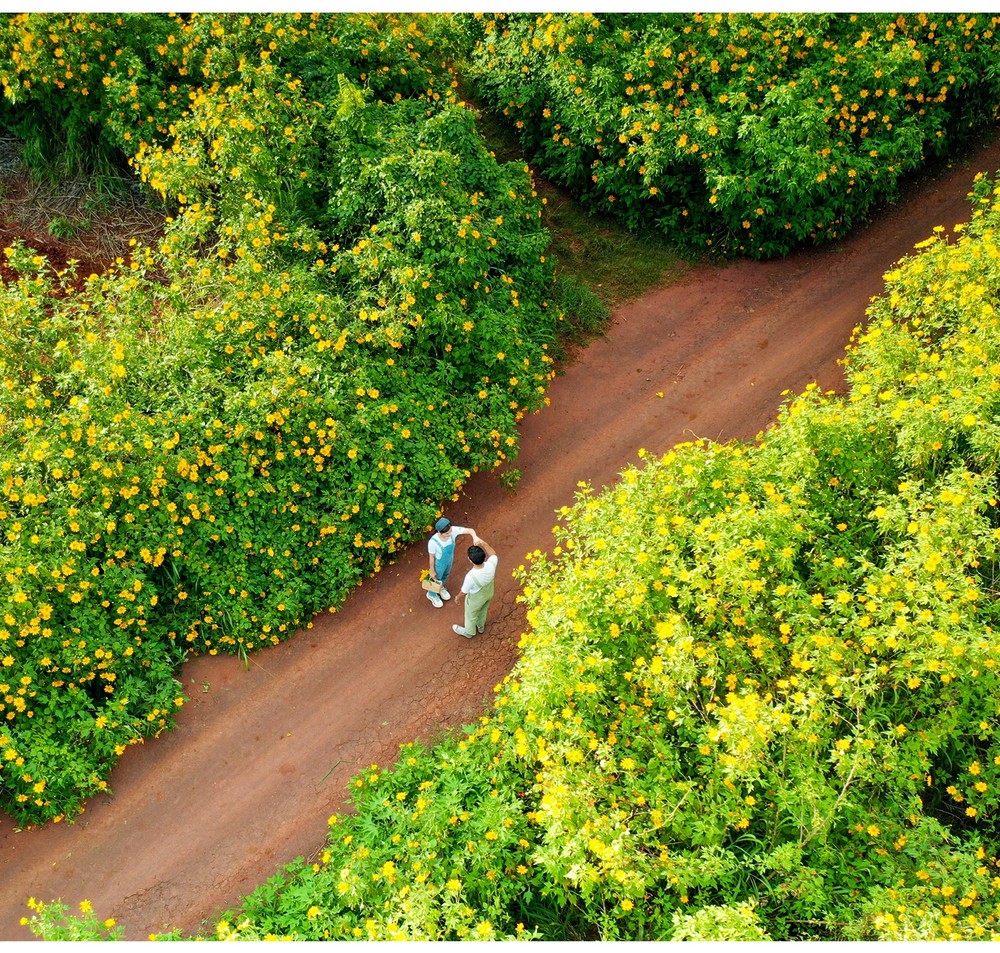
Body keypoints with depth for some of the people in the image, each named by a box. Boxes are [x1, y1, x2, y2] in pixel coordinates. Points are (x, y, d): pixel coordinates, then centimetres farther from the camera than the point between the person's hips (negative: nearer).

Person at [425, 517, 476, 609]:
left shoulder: (453, 530, -34)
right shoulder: (433, 542, -42)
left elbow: (470, 530, -30)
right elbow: (431, 557, -24)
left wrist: (475, 537, -53)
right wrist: (432, 571, -8)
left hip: (449, 560, 4)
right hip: (439, 564, -4)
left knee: (445, 575, 35)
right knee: (436, 579, 27)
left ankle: (441, 588, 68)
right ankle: (432, 595, 60)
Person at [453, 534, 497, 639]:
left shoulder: (470, 576, -45)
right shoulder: (491, 565, -35)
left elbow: (464, 592, -25)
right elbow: (493, 554, -11)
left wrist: (457, 599, -1)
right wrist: (483, 543, -29)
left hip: (475, 600, -4)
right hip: (488, 594, 4)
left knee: (471, 616, 29)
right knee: (483, 610, 36)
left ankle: (469, 632, 58)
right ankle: (480, 626, 65)